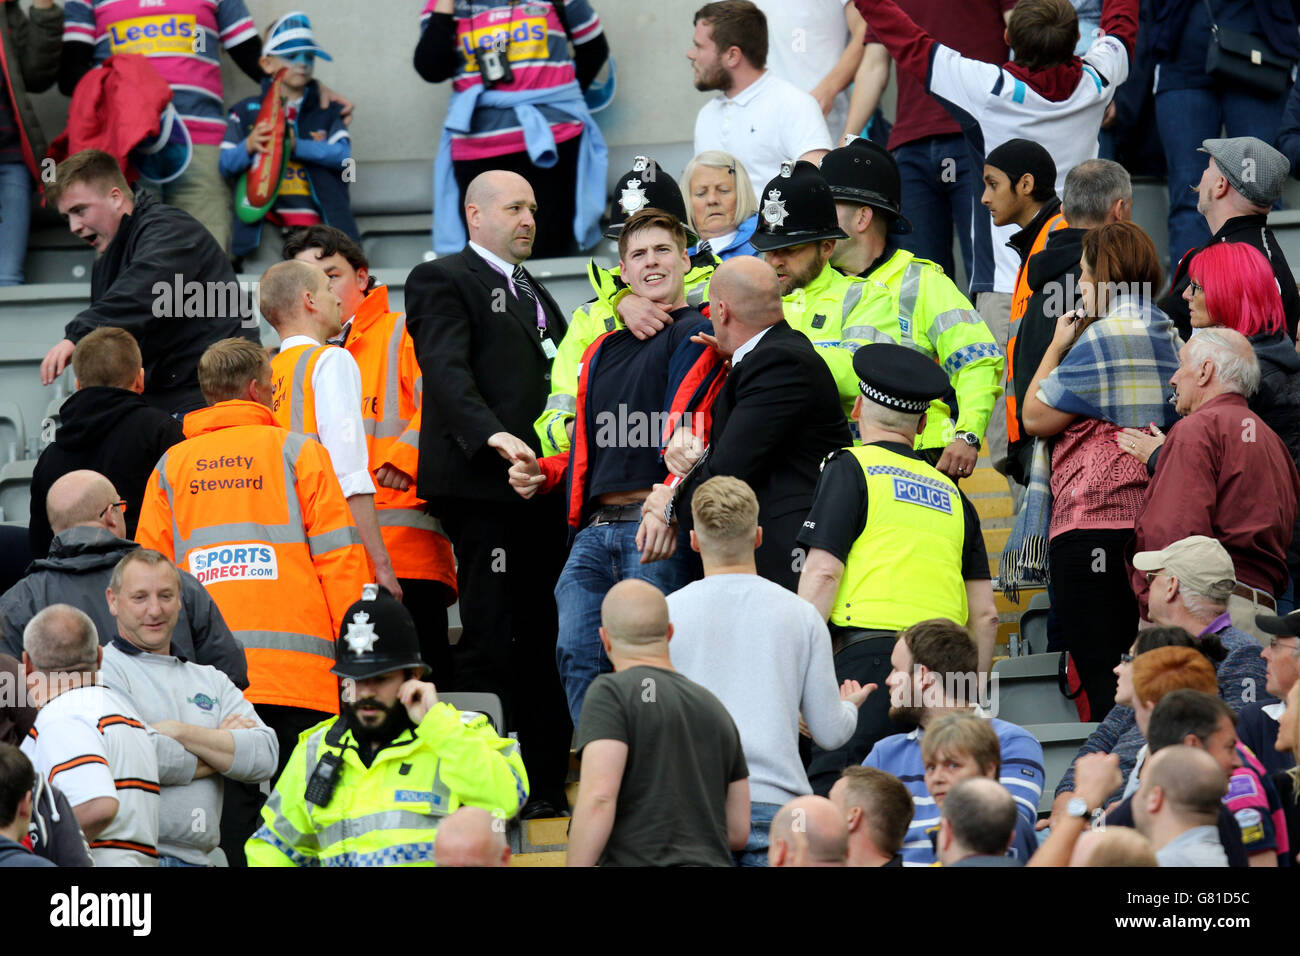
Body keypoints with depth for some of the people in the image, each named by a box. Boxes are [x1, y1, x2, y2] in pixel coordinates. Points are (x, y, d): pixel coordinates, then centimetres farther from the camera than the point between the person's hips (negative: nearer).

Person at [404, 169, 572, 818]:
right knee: (490, 639, -8)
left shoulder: (534, 294, 26)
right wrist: (493, 435, -29)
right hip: (483, 486, -8)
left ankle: (547, 779, 9)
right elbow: (446, 370, -15)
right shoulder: (443, 280, -1)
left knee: (542, 637, 7)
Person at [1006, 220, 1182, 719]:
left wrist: (1056, 347, 6)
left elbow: (1035, 417, -8)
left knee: (1099, 674, -11)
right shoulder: (1166, 335, 16)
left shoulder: (1104, 337, -11)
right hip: (1151, 522, 9)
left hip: (1093, 521, -9)